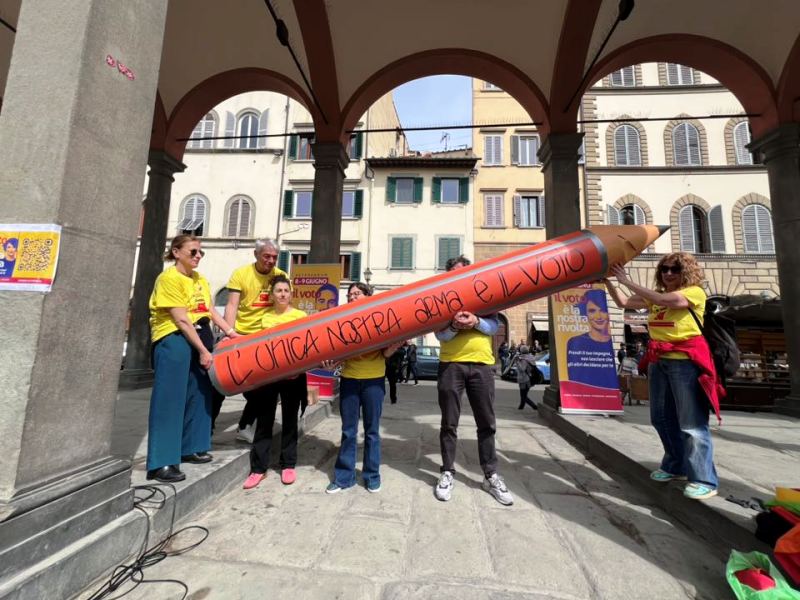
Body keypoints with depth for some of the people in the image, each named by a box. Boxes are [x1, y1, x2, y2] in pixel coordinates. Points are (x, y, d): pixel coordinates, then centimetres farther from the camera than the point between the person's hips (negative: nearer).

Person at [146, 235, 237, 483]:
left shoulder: (200, 279, 13)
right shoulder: (169, 278, -11)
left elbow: (210, 311, 10)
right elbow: (181, 320, -16)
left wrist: (231, 332, 1)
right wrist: (203, 351, -17)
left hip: (198, 337, 8)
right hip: (173, 339, -8)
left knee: (198, 394, 11)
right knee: (170, 400, -5)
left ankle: (190, 448, 26)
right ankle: (161, 462, 4)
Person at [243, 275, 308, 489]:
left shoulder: (300, 315, 1)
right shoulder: (264, 316, 6)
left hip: (293, 375, -1)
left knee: (289, 421, 10)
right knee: (264, 421, 7)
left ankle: (288, 465, 24)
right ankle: (258, 468, 20)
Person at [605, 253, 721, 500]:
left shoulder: (694, 292, -4)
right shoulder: (656, 295, 15)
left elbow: (663, 300, -21)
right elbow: (623, 303, 10)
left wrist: (627, 281, -20)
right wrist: (608, 282, -2)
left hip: (685, 361, -7)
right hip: (658, 361, 7)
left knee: (692, 422, -3)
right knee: (661, 417, 14)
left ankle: (704, 480, 9)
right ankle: (675, 466, 30)